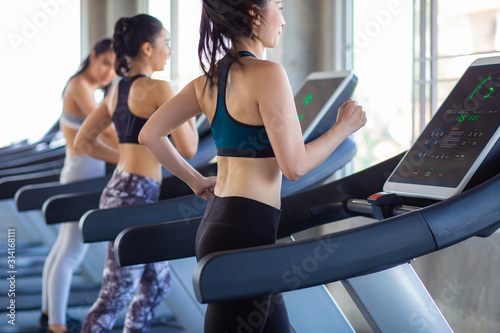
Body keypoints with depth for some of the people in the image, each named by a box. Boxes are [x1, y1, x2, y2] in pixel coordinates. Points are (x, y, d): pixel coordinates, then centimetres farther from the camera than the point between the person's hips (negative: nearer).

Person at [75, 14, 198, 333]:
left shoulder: (118, 90, 12)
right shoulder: (158, 89, -13)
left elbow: (84, 140, 18)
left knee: (158, 285, 20)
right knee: (117, 295, -3)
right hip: (135, 199, -10)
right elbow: (188, 149, -12)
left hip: (118, 190, 10)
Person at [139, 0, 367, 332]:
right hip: (247, 231, -9)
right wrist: (344, 127, -3)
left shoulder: (209, 80, 10)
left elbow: (150, 134, 11)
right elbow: (295, 165, -16)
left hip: (215, 226, 9)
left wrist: (195, 179, 18)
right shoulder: (267, 74, -14)